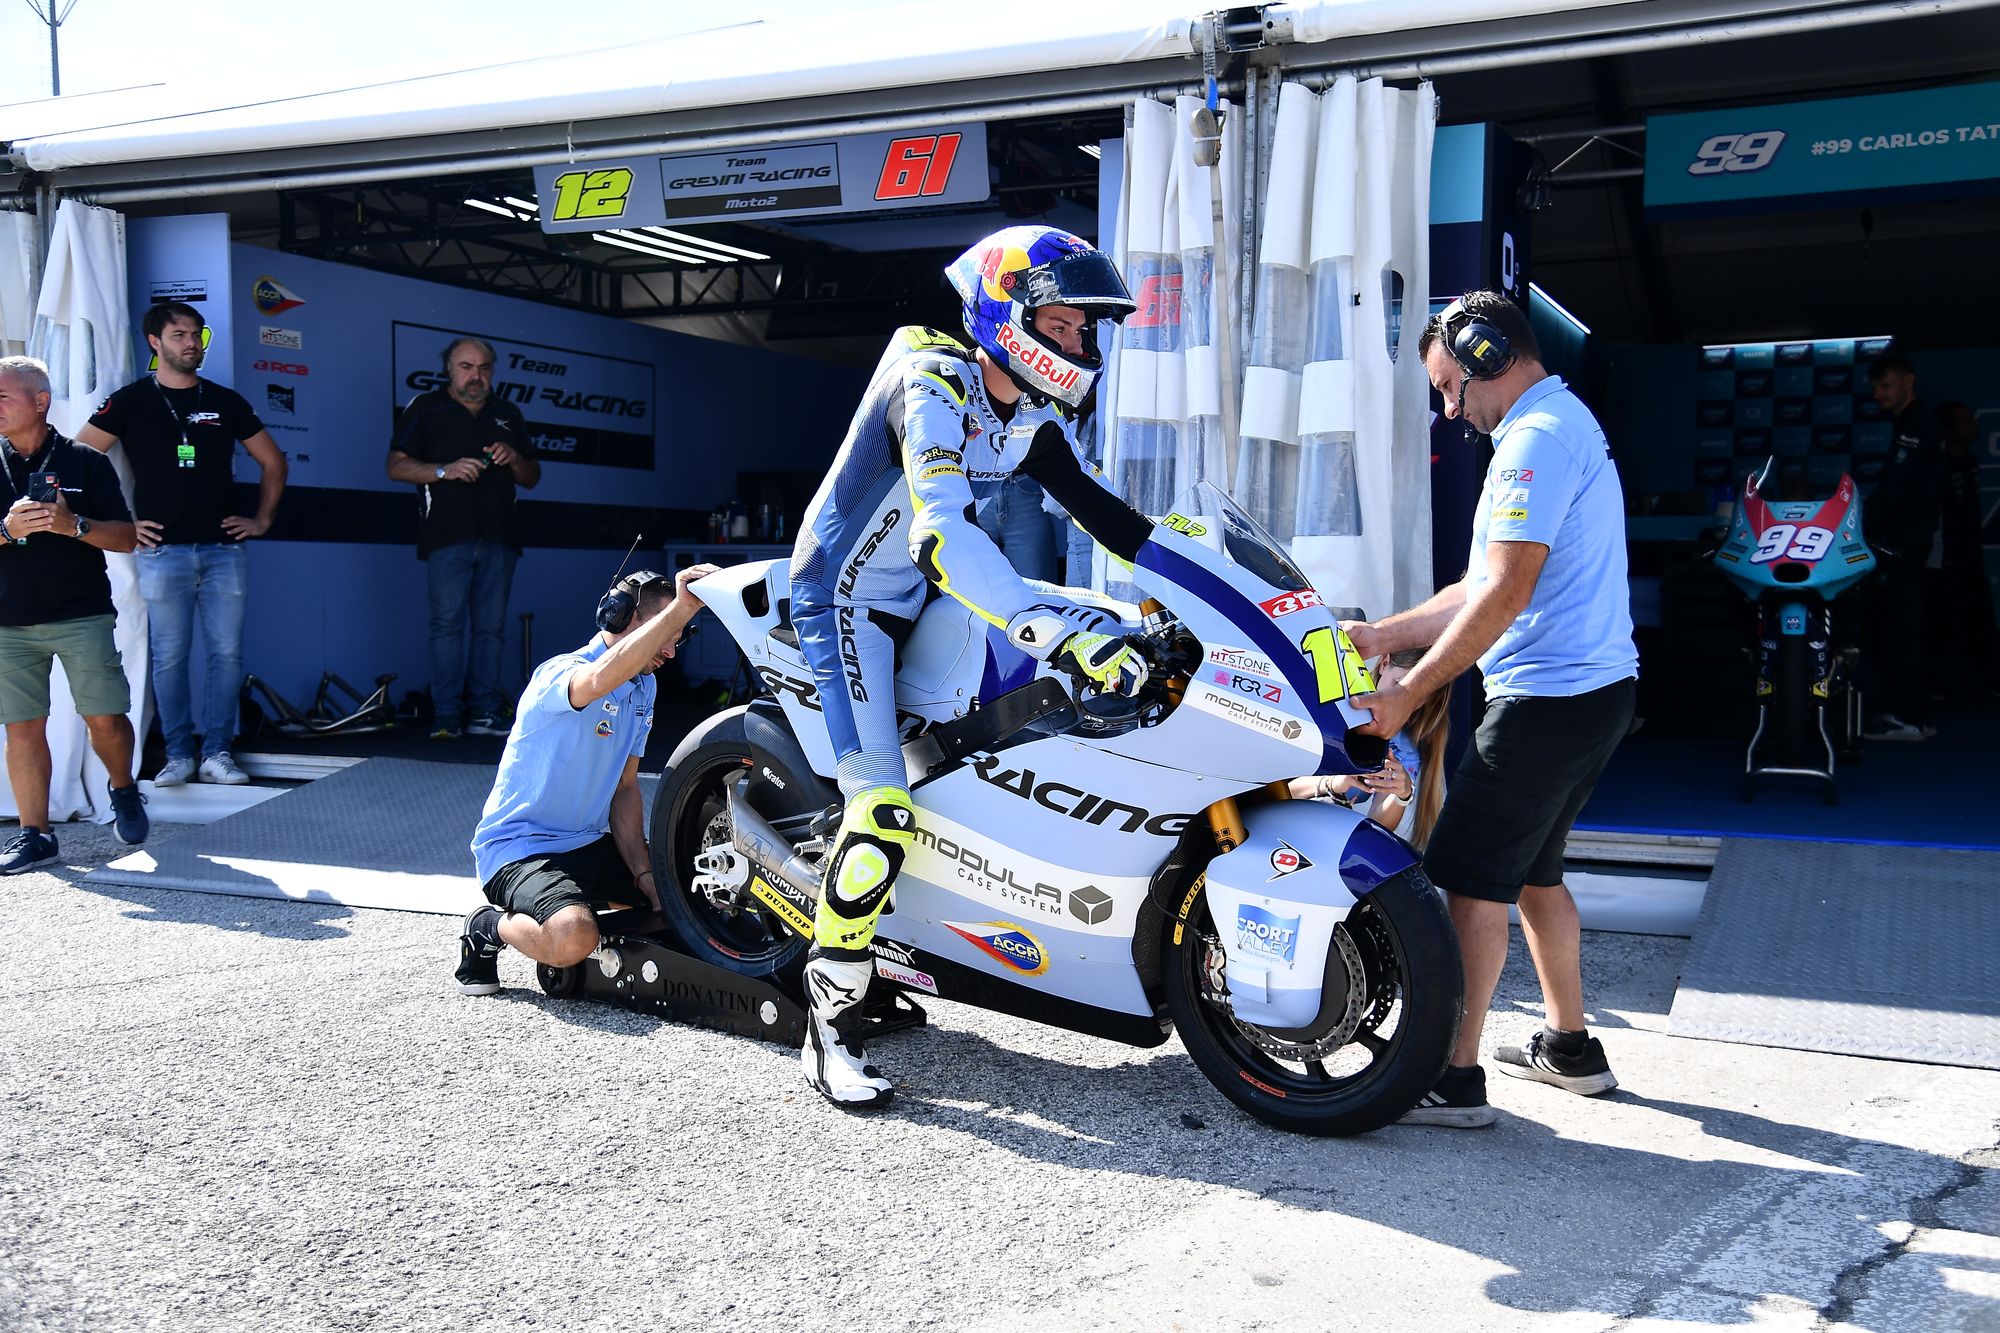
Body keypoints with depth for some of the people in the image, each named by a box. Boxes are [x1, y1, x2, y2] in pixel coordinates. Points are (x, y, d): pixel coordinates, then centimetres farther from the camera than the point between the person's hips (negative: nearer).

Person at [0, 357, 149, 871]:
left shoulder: (86, 462, 2)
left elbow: (126, 538, 1)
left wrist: (74, 525, -16)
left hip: (82, 616, -2)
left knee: (105, 719, -5)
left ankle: (124, 791, 24)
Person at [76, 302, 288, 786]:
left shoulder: (226, 402, 11)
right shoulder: (131, 401, 3)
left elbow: (272, 461, 20)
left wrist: (262, 519, 12)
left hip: (224, 549, 2)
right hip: (162, 552, -2)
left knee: (227, 653, 0)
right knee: (169, 657, 1)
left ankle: (217, 753, 8)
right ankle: (178, 755, 10)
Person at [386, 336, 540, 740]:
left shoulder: (508, 414, 20)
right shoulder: (425, 408, 9)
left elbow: (532, 479, 22)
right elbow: (396, 466, 2)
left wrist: (514, 459, 0)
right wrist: (445, 471, -12)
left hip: (498, 536, 4)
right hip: (448, 536, -3)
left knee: (491, 626, 2)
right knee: (448, 622, -8)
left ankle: (485, 712, 5)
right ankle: (446, 714, -7)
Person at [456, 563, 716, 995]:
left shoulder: (643, 689, 10)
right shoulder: (560, 672, -17)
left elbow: (625, 789, 8)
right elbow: (599, 680, -44)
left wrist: (645, 874, -5)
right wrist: (681, 606, -48)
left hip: (589, 845, 8)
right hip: (519, 846, -8)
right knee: (573, 938, -33)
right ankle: (490, 927, -2)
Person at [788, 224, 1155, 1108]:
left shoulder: (1034, 415, 2)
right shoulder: (933, 389, -25)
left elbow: (1096, 508, 9)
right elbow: (945, 541, -40)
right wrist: (1062, 635, -49)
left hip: (929, 595, 9)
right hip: (849, 597, -9)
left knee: (1122, 637, 6)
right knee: (882, 813, -21)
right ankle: (830, 1030, -9)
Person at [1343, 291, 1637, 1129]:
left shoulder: (1537, 439, -14)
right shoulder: (1568, 424, 20)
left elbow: (1505, 594, -22)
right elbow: (1483, 588, 19)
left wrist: (1407, 695, -19)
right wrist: (1384, 635, 14)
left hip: (1546, 699, -11)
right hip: (1594, 690, 11)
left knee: (1470, 878, -7)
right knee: (1531, 871, 20)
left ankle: (1454, 1078, -2)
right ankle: (1569, 1046, 30)